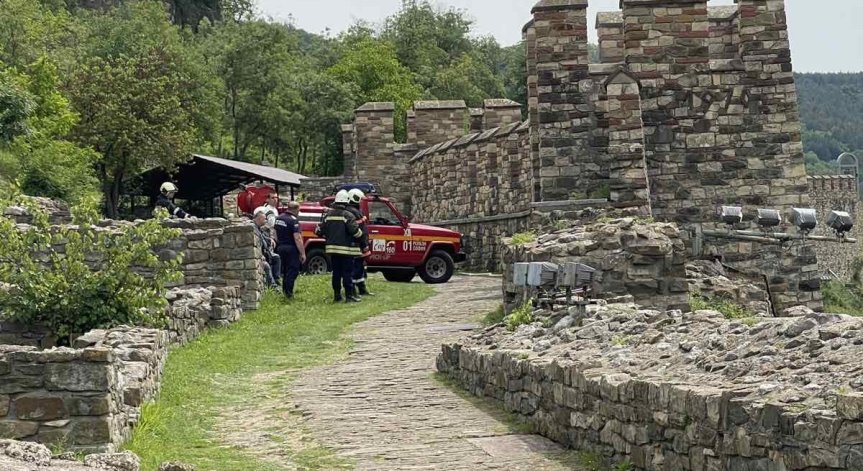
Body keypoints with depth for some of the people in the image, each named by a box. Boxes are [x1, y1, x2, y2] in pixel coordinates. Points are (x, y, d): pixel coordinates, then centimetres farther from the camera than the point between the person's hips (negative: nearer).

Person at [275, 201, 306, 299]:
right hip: (291, 249, -8)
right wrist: (303, 253, -19)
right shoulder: (293, 221, -17)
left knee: (285, 270, 18)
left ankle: (284, 290, 23)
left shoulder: (279, 218, 9)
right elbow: (297, 238, -22)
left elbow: (276, 235, 19)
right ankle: (289, 293, -3)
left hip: (281, 247, 8)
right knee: (293, 271, -1)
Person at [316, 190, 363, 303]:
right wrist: (360, 234, 3)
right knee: (348, 273, -1)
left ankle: (337, 295, 14)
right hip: (346, 249, -5)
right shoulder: (348, 215, -12)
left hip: (332, 248, 6)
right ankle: (349, 295, -2)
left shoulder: (328, 215, 6)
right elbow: (355, 231, -18)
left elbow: (320, 231, 8)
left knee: (336, 272, 12)